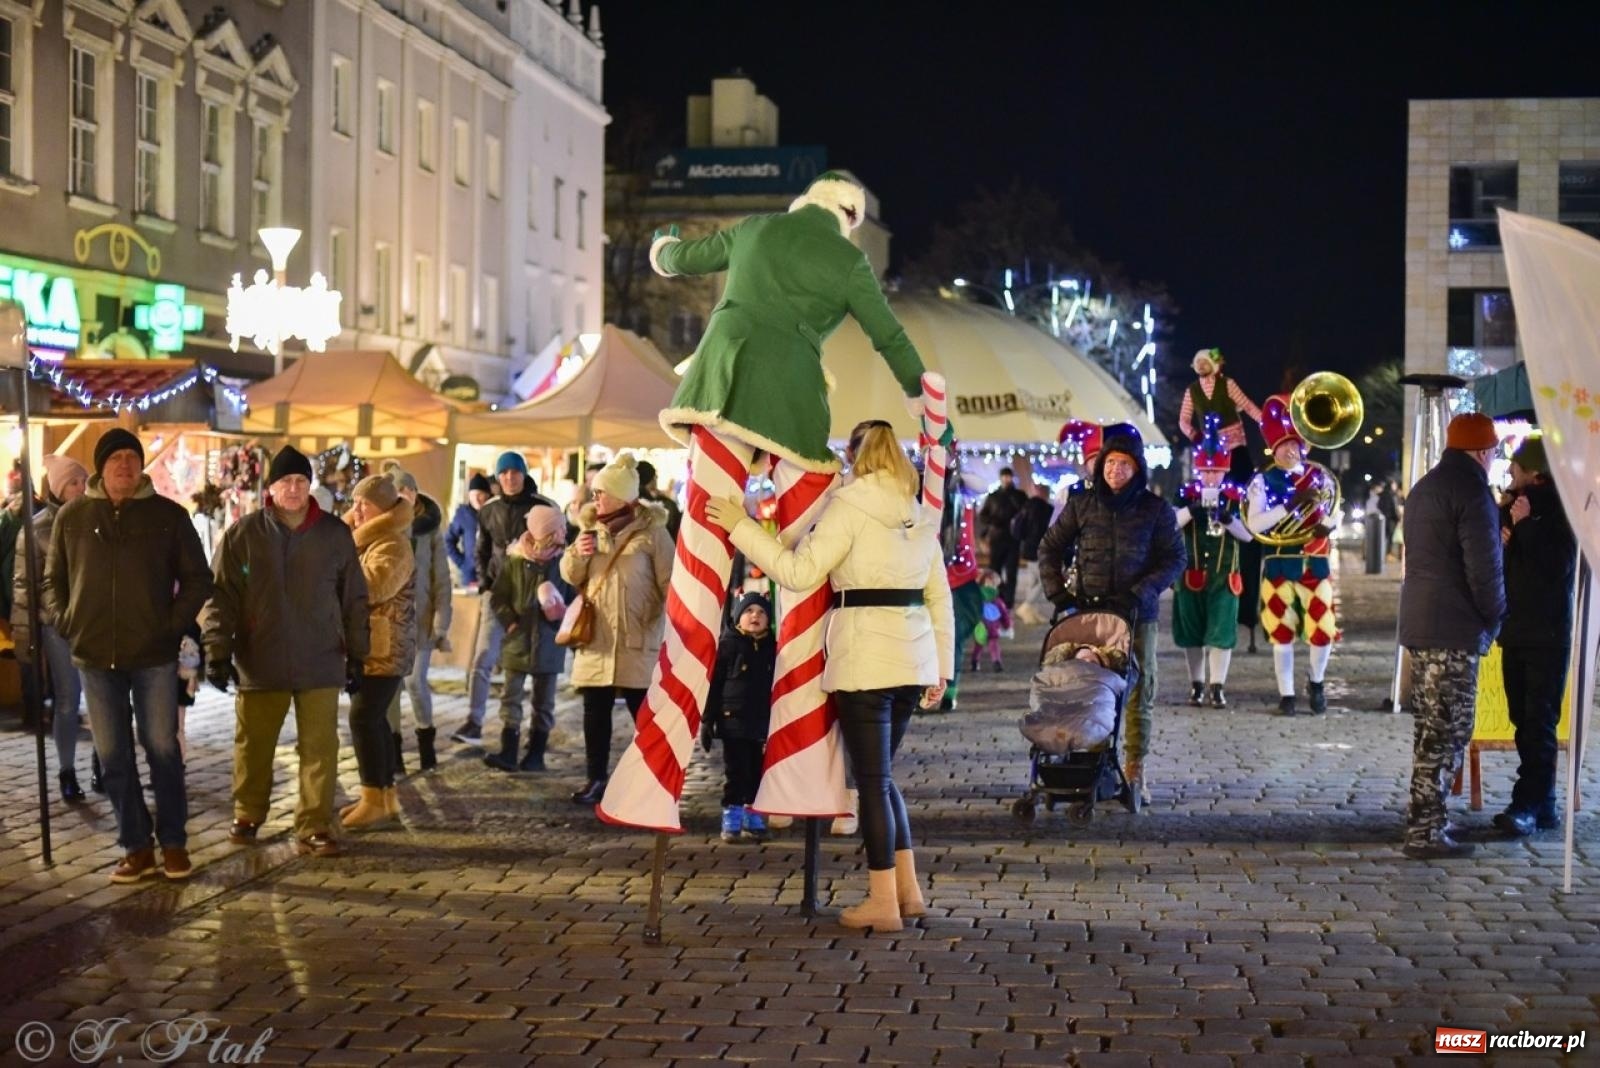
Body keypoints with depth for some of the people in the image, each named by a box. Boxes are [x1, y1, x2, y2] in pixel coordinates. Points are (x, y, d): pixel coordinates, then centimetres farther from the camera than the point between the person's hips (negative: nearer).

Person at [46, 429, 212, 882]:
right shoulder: (72, 517, 5)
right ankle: (136, 847, 14)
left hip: (154, 655, -2)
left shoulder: (169, 515, 1)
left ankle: (173, 843, 13)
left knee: (162, 749, 3)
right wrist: (63, 621, -1)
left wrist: (175, 622, -6)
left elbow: (198, 579, 5)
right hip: (95, 656, 2)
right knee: (113, 755, 6)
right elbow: (52, 579, 14)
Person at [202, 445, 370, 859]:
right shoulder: (243, 534, -2)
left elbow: (354, 598, 8)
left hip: (320, 663, 1)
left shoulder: (335, 534, 2)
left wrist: (357, 653, 7)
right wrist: (218, 652, -8)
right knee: (253, 745, 11)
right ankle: (247, 817, 29)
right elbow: (221, 596, -1)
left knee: (320, 748, 1)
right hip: (259, 663, 0)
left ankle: (315, 827, 8)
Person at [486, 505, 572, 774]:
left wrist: (563, 616, -14)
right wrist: (510, 621, -10)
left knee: (544, 701, 8)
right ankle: (508, 753, -2)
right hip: (518, 641, 0)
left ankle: (536, 755, 17)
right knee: (510, 696, -3)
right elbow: (498, 598, 2)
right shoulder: (514, 562, -4)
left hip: (549, 643, 0)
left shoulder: (562, 564, -3)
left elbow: (573, 600, 5)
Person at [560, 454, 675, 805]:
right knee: (595, 712, 10)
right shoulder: (590, 527, 9)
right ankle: (596, 778, 20)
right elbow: (571, 576, 12)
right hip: (595, 638, 5)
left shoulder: (651, 531, -7)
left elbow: (670, 584, -6)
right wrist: (577, 554, -8)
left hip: (637, 642, -5)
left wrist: (669, 625, -11)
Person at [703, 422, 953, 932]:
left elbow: (798, 571, -12)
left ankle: (884, 901, 2)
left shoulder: (850, 507, -6)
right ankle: (907, 889, 19)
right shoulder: (921, 517, 14)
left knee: (873, 779, -1)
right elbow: (940, 599, 15)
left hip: (865, 659, -7)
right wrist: (940, 668, 20)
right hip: (912, 657, 7)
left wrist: (740, 526, -7)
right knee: (882, 774, 18)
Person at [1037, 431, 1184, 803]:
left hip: (1137, 613, -1)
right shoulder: (1081, 505, 7)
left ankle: (1135, 769, 6)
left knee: (1138, 690, 1)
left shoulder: (1156, 510, 3)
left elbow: (1174, 559, 2)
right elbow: (1050, 548, 14)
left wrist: (1139, 593, -10)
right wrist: (1056, 591, 1)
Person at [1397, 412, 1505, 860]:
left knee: (1431, 726, 16)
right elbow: (1485, 567, -17)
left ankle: (1423, 820, 21)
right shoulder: (1471, 490, -13)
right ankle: (1426, 831, -8)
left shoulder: (1424, 487, 17)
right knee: (1448, 731, -7)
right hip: (1454, 629, -10)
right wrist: (1494, 620, -4)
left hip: (1421, 624, 10)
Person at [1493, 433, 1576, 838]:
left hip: (1547, 633, -7)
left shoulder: (1558, 511, -8)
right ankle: (1542, 804, 13)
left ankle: (1528, 805, -10)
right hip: (1515, 630, 7)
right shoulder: (1512, 507, 11)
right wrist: (1500, 542, -6)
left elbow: (1557, 567, -18)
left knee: (1539, 722, -8)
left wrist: (1526, 526, -22)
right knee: (1524, 721, 7)